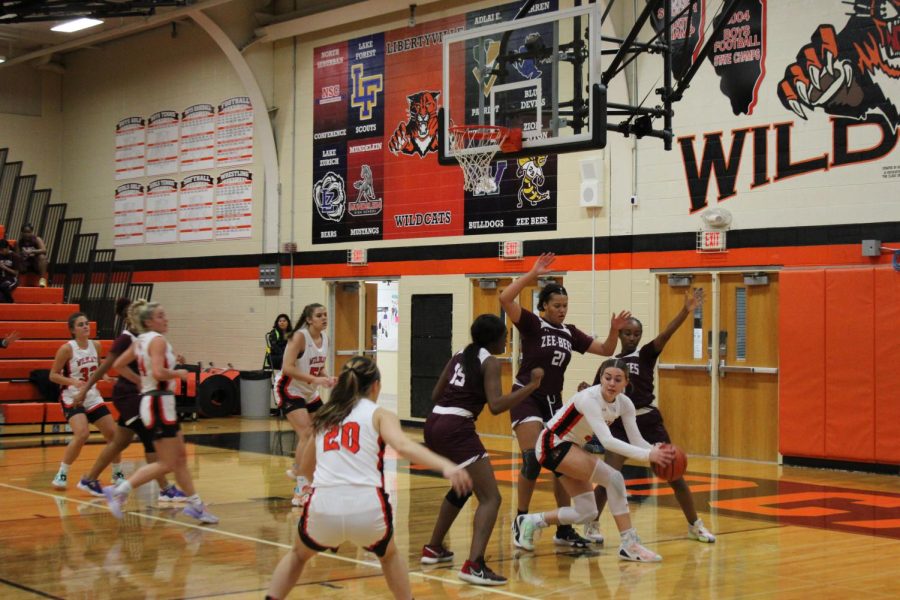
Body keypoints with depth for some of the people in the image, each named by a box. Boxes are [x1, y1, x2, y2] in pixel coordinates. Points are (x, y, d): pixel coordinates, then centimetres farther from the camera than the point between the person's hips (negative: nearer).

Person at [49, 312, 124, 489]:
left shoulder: (96, 346, 3)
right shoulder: (67, 349, -13)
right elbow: (53, 375, -10)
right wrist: (74, 382, -24)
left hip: (93, 397, 6)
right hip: (72, 398, -6)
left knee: (113, 433, 5)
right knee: (82, 434, -27)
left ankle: (118, 473, 24)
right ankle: (61, 474, -11)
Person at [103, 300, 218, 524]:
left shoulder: (140, 341, 11)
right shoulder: (158, 340, -15)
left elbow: (117, 365, 17)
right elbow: (158, 372, -28)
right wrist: (178, 373, -11)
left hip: (153, 401, 10)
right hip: (159, 403, -10)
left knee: (180, 457, 14)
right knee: (167, 464, -5)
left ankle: (195, 505, 19)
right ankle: (119, 491, -6)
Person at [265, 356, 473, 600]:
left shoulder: (323, 417, 20)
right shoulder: (380, 415, 9)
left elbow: (305, 468, 32)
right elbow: (403, 446, -13)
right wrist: (445, 466, -25)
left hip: (323, 507, 2)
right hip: (367, 508, -2)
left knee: (298, 555, 34)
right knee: (389, 555, 32)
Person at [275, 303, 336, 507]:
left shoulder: (325, 338, 2)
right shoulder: (300, 336, -21)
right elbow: (287, 368, -28)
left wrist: (327, 378, -6)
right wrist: (315, 379, -33)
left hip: (310, 392, 9)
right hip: (290, 390, -9)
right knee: (306, 434, -20)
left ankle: (297, 470, 37)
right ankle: (300, 490, -18)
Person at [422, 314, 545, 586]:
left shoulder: (459, 356, 18)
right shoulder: (490, 362, -3)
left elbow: (435, 395, 21)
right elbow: (496, 406, -15)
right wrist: (531, 385, -12)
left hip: (434, 425, 9)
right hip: (457, 430, -9)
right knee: (491, 497, -10)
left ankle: (433, 549, 37)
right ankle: (473, 565, -27)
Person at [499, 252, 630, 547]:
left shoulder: (570, 333, 9)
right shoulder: (532, 324, -8)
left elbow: (605, 350, 12)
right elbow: (505, 299, -24)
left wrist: (614, 330, -5)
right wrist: (532, 274, -25)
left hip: (554, 401, 6)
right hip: (527, 398, -6)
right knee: (532, 460, -17)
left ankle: (564, 529, 12)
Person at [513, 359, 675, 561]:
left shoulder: (624, 403, -7)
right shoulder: (589, 398, -30)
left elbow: (637, 440, -12)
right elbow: (606, 440, -42)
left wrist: (656, 451, -34)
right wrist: (647, 455, -49)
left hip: (571, 447, 9)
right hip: (552, 444, -9)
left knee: (586, 513, 6)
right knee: (613, 478, -23)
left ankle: (529, 522, 21)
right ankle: (629, 545, -17)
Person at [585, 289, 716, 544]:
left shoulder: (646, 355, 2)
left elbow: (665, 334, -15)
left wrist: (686, 311, -31)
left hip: (648, 421, -1)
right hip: (620, 423, 1)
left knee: (674, 474, 1)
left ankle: (695, 525, 17)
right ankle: (592, 524, 8)